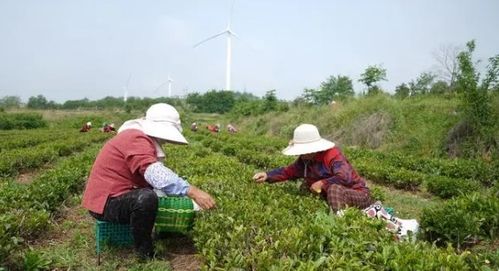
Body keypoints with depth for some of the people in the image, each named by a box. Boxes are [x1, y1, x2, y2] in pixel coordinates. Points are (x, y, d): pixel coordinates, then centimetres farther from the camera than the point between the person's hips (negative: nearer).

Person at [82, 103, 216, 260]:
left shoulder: (142, 140, 14)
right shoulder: (137, 139, -20)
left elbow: (151, 179, 11)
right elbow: (155, 173, -38)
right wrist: (192, 191, -44)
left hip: (114, 196, 11)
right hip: (106, 203, -11)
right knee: (147, 197, -34)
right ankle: (145, 255, -16)